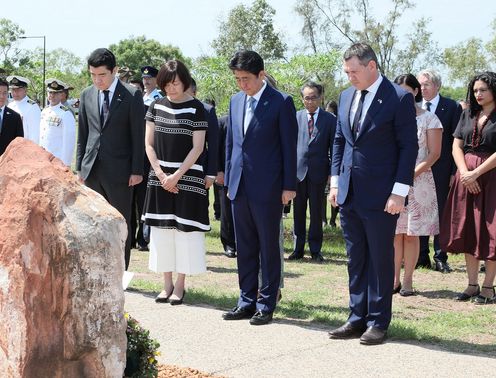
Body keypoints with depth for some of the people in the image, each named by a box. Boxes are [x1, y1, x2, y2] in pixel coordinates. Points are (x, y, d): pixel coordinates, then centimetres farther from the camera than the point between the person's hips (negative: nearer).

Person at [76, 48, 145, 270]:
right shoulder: (87, 95, 8)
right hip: (92, 169, 4)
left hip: (119, 170, -4)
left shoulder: (131, 96, -5)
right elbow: (82, 134, 13)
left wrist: (137, 170, -9)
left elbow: (138, 135, -5)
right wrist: (80, 167, 9)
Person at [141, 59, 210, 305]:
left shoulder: (196, 108, -4)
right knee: (161, 230, 5)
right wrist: (161, 175, -4)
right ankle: (167, 284, 14)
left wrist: (176, 176, -12)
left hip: (187, 176, -4)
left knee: (184, 229, -2)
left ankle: (180, 285, 5)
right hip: (160, 177, 4)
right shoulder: (156, 107, 7)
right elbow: (149, 144, 7)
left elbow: (197, 148, -7)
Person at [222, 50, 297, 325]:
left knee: (268, 248, 2)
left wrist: (289, 186, -9)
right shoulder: (236, 101, 12)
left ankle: (266, 305, 9)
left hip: (267, 188, -6)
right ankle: (247, 301, 20)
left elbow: (289, 146, -7)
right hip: (240, 187, 6)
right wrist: (229, 180, 14)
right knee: (244, 248, 11)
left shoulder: (281, 103, -7)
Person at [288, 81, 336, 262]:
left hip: (318, 172, -2)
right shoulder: (295, 117, 7)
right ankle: (298, 249, 15)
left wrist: (332, 172, -4)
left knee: (316, 213, 4)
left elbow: (334, 148, 2)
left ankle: (315, 250, 12)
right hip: (298, 170, 2)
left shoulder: (330, 120, 2)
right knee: (298, 212, 7)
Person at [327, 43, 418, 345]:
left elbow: (409, 147, -10)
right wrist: (336, 181, 10)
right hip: (349, 194, 6)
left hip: (381, 196, -6)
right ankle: (358, 318, 19)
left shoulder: (399, 98, -10)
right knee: (356, 260, 11)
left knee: (380, 260, 3)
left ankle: (378, 322, 11)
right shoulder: (346, 96, 10)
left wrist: (399, 192, -15)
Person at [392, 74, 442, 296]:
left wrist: (414, 173, -15)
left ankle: (407, 280, 6)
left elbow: (434, 153, -3)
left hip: (418, 180, -2)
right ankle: (395, 279, 7)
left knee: (412, 234, 1)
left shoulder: (428, 119, 2)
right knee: (395, 233, 1)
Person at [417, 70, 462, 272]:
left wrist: (454, 171, -8)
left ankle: (440, 257, 8)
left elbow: (456, 141, -3)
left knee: (441, 213, 3)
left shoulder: (452, 107, -1)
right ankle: (422, 256, 16)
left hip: (441, 170, -3)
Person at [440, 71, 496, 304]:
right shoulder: (467, 115, 12)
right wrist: (464, 173, -7)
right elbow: (456, 146, 8)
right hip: (466, 177, 5)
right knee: (467, 231, 5)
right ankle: (472, 285, 12)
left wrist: (476, 173, -15)